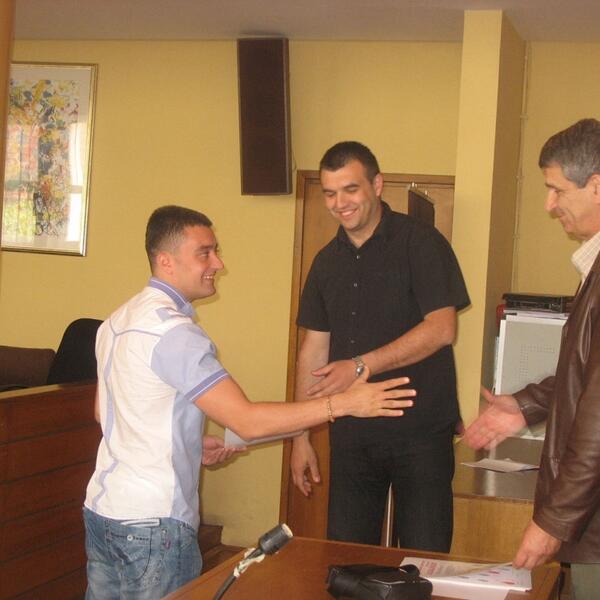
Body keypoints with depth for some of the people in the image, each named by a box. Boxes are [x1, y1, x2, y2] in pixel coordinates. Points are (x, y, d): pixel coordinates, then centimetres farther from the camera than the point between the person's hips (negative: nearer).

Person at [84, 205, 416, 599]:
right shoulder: (174, 331, -19)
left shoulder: (117, 322, 10)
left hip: (101, 508, 9)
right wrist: (344, 403, -22)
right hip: (153, 523, -9)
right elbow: (247, 422, -24)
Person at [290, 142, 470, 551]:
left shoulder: (420, 243, -7)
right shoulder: (328, 262, 11)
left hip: (421, 432, -5)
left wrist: (361, 366, -22)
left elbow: (442, 329, -16)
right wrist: (301, 436, 9)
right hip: (352, 436, 5)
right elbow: (314, 348, 13)